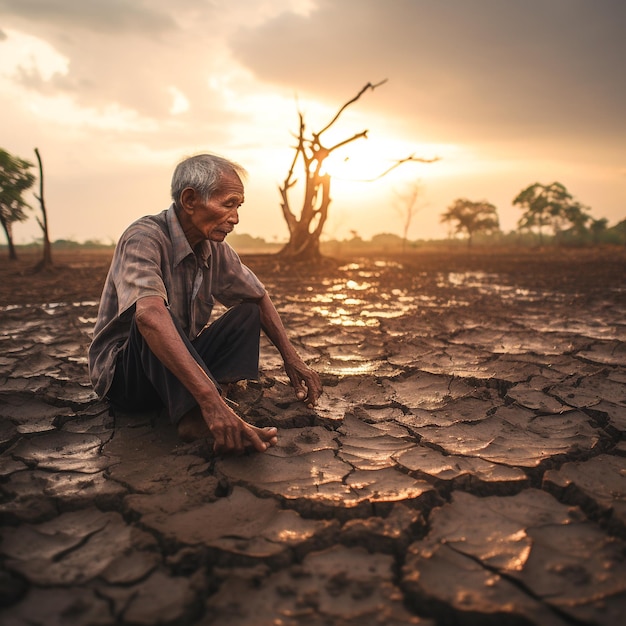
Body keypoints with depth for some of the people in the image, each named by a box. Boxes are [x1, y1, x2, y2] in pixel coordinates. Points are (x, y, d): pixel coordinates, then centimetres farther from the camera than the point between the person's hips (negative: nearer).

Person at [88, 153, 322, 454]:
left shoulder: (214, 248, -2)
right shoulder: (144, 237, -24)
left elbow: (259, 297, 11)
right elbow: (148, 315, -42)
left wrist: (291, 359, -3)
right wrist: (208, 397, -52)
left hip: (180, 366, 7)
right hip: (123, 376, -7)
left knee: (248, 311, -4)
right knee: (155, 314, -33)